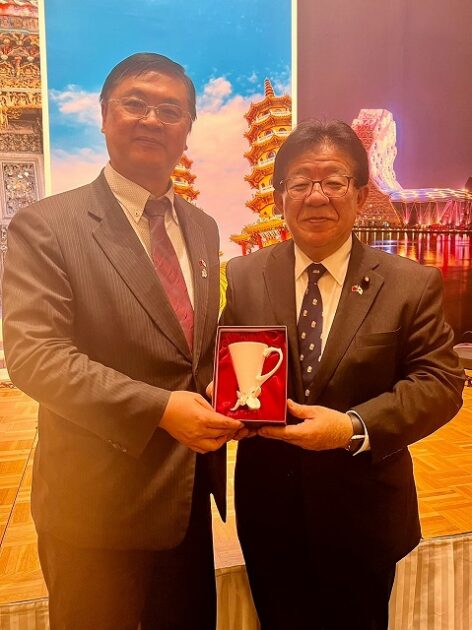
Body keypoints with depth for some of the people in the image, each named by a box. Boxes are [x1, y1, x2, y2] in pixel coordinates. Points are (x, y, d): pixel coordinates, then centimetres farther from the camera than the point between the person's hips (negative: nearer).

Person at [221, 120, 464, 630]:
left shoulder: (412, 284, -7)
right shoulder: (242, 277, -2)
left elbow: (440, 383, -10)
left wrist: (355, 427, -24)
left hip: (363, 515, 0)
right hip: (268, 511, 2)